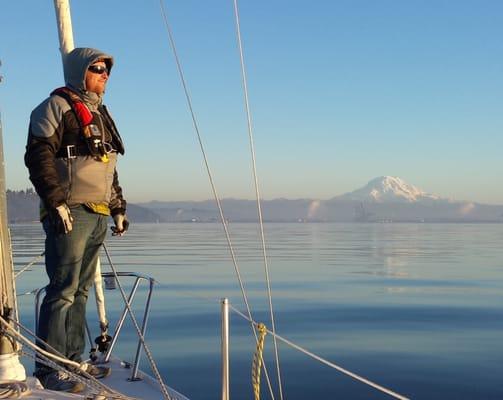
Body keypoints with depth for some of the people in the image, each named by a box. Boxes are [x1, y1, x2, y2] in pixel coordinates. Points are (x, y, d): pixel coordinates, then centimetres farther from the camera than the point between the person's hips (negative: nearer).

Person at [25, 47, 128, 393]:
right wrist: (56, 202, -20)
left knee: (80, 291, 11)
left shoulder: (100, 114, 23)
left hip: (98, 216, 9)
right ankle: (48, 368, -2)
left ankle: (73, 360, 18)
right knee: (63, 291, -8)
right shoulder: (58, 106, -3)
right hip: (70, 214, -8)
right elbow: (38, 155, -13)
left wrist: (119, 207, 24)